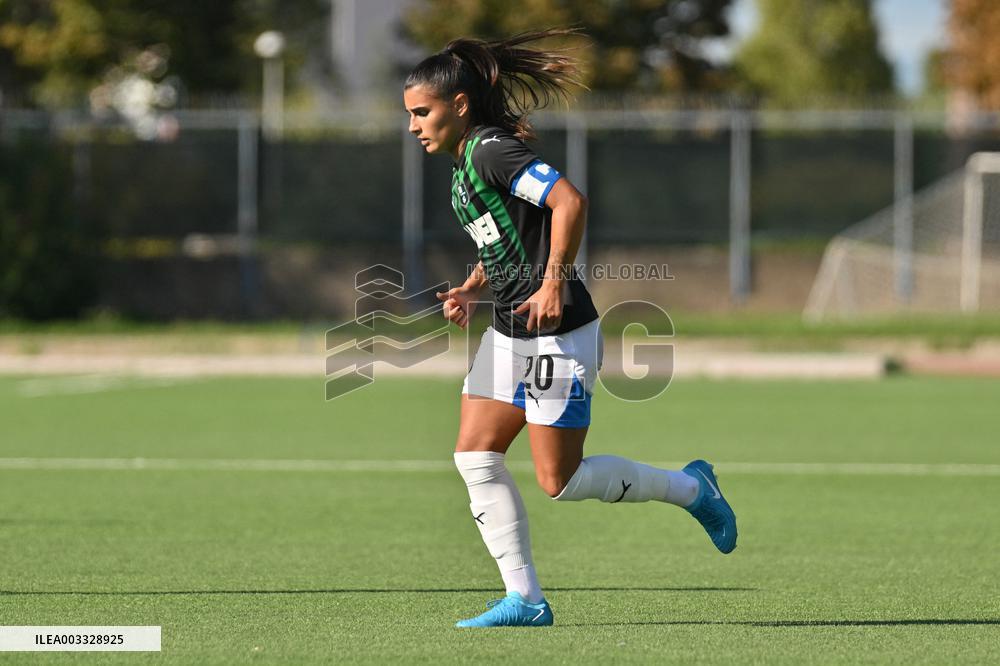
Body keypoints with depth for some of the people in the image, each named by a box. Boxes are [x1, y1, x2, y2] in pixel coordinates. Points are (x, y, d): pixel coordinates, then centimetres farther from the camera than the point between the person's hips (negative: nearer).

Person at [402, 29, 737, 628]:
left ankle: (690, 489, 17)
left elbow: (570, 202, -28)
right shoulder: (465, 163, 13)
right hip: (510, 332, 10)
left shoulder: (491, 152, -18)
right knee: (475, 456, 1)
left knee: (561, 480, -4)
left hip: (557, 332, -10)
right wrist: (472, 291, 11)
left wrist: (555, 281, -26)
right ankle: (525, 600, 3)